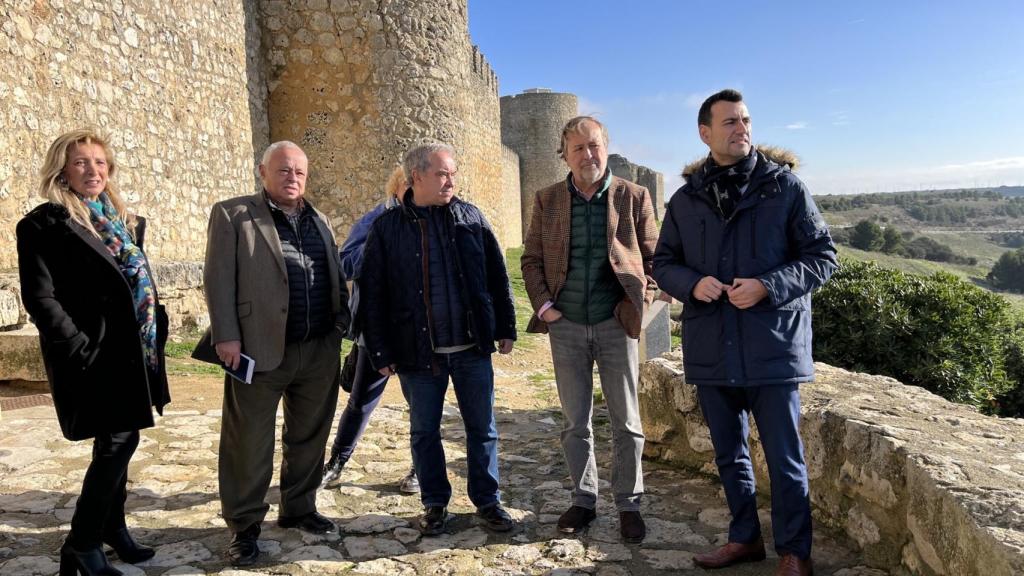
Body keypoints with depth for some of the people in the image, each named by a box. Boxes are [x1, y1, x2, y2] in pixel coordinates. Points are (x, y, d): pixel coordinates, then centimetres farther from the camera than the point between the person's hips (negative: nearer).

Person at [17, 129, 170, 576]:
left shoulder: (125, 222, 14)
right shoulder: (44, 224, -7)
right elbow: (40, 298, -14)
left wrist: (157, 332, 8)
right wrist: (81, 349, -20)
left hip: (132, 352, 7)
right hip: (95, 356, -7)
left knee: (117, 442, 15)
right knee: (118, 442, -7)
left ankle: (113, 527, 31)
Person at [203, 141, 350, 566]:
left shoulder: (319, 220, 16)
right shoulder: (233, 214, 0)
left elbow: (335, 276, 19)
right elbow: (219, 277, -6)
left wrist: (342, 321, 8)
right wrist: (226, 336, -13)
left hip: (319, 350, 5)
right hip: (260, 348, -5)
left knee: (308, 436, 14)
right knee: (250, 443, 4)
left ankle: (298, 508, 31)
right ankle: (244, 526, 19)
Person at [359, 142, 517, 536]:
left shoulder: (470, 217, 3)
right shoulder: (387, 228, -3)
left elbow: (497, 276, 7)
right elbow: (373, 295, -2)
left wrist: (505, 328, 6)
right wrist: (381, 353, -4)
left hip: (472, 348, 2)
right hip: (419, 353, -1)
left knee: (482, 428, 11)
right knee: (424, 432, 12)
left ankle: (487, 501, 27)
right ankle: (435, 503, 29)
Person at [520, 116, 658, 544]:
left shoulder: (634, 196, 0)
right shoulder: (547, 200, 4)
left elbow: (652, 255, 5)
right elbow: (531, 259, 8)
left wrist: (641, 301, -8)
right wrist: (543, 305, -4)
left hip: (616, 324, -1)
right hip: (566, 326, 2)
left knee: (626, 422, 7)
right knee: (575, 422, 11)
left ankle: (628, 504, 22)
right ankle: (583, 500, 26)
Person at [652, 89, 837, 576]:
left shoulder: (785, 187, -2)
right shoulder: (686, 199, 7)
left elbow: (822, 256, -2)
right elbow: (663, 264, 12)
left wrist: (768, 286, -17)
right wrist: (692, 283, -10)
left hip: (772, 346, -3)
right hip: (711, 349, 4)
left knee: (784, 458, 5)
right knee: (729, 455, 17)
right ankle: (744, 537, 36)